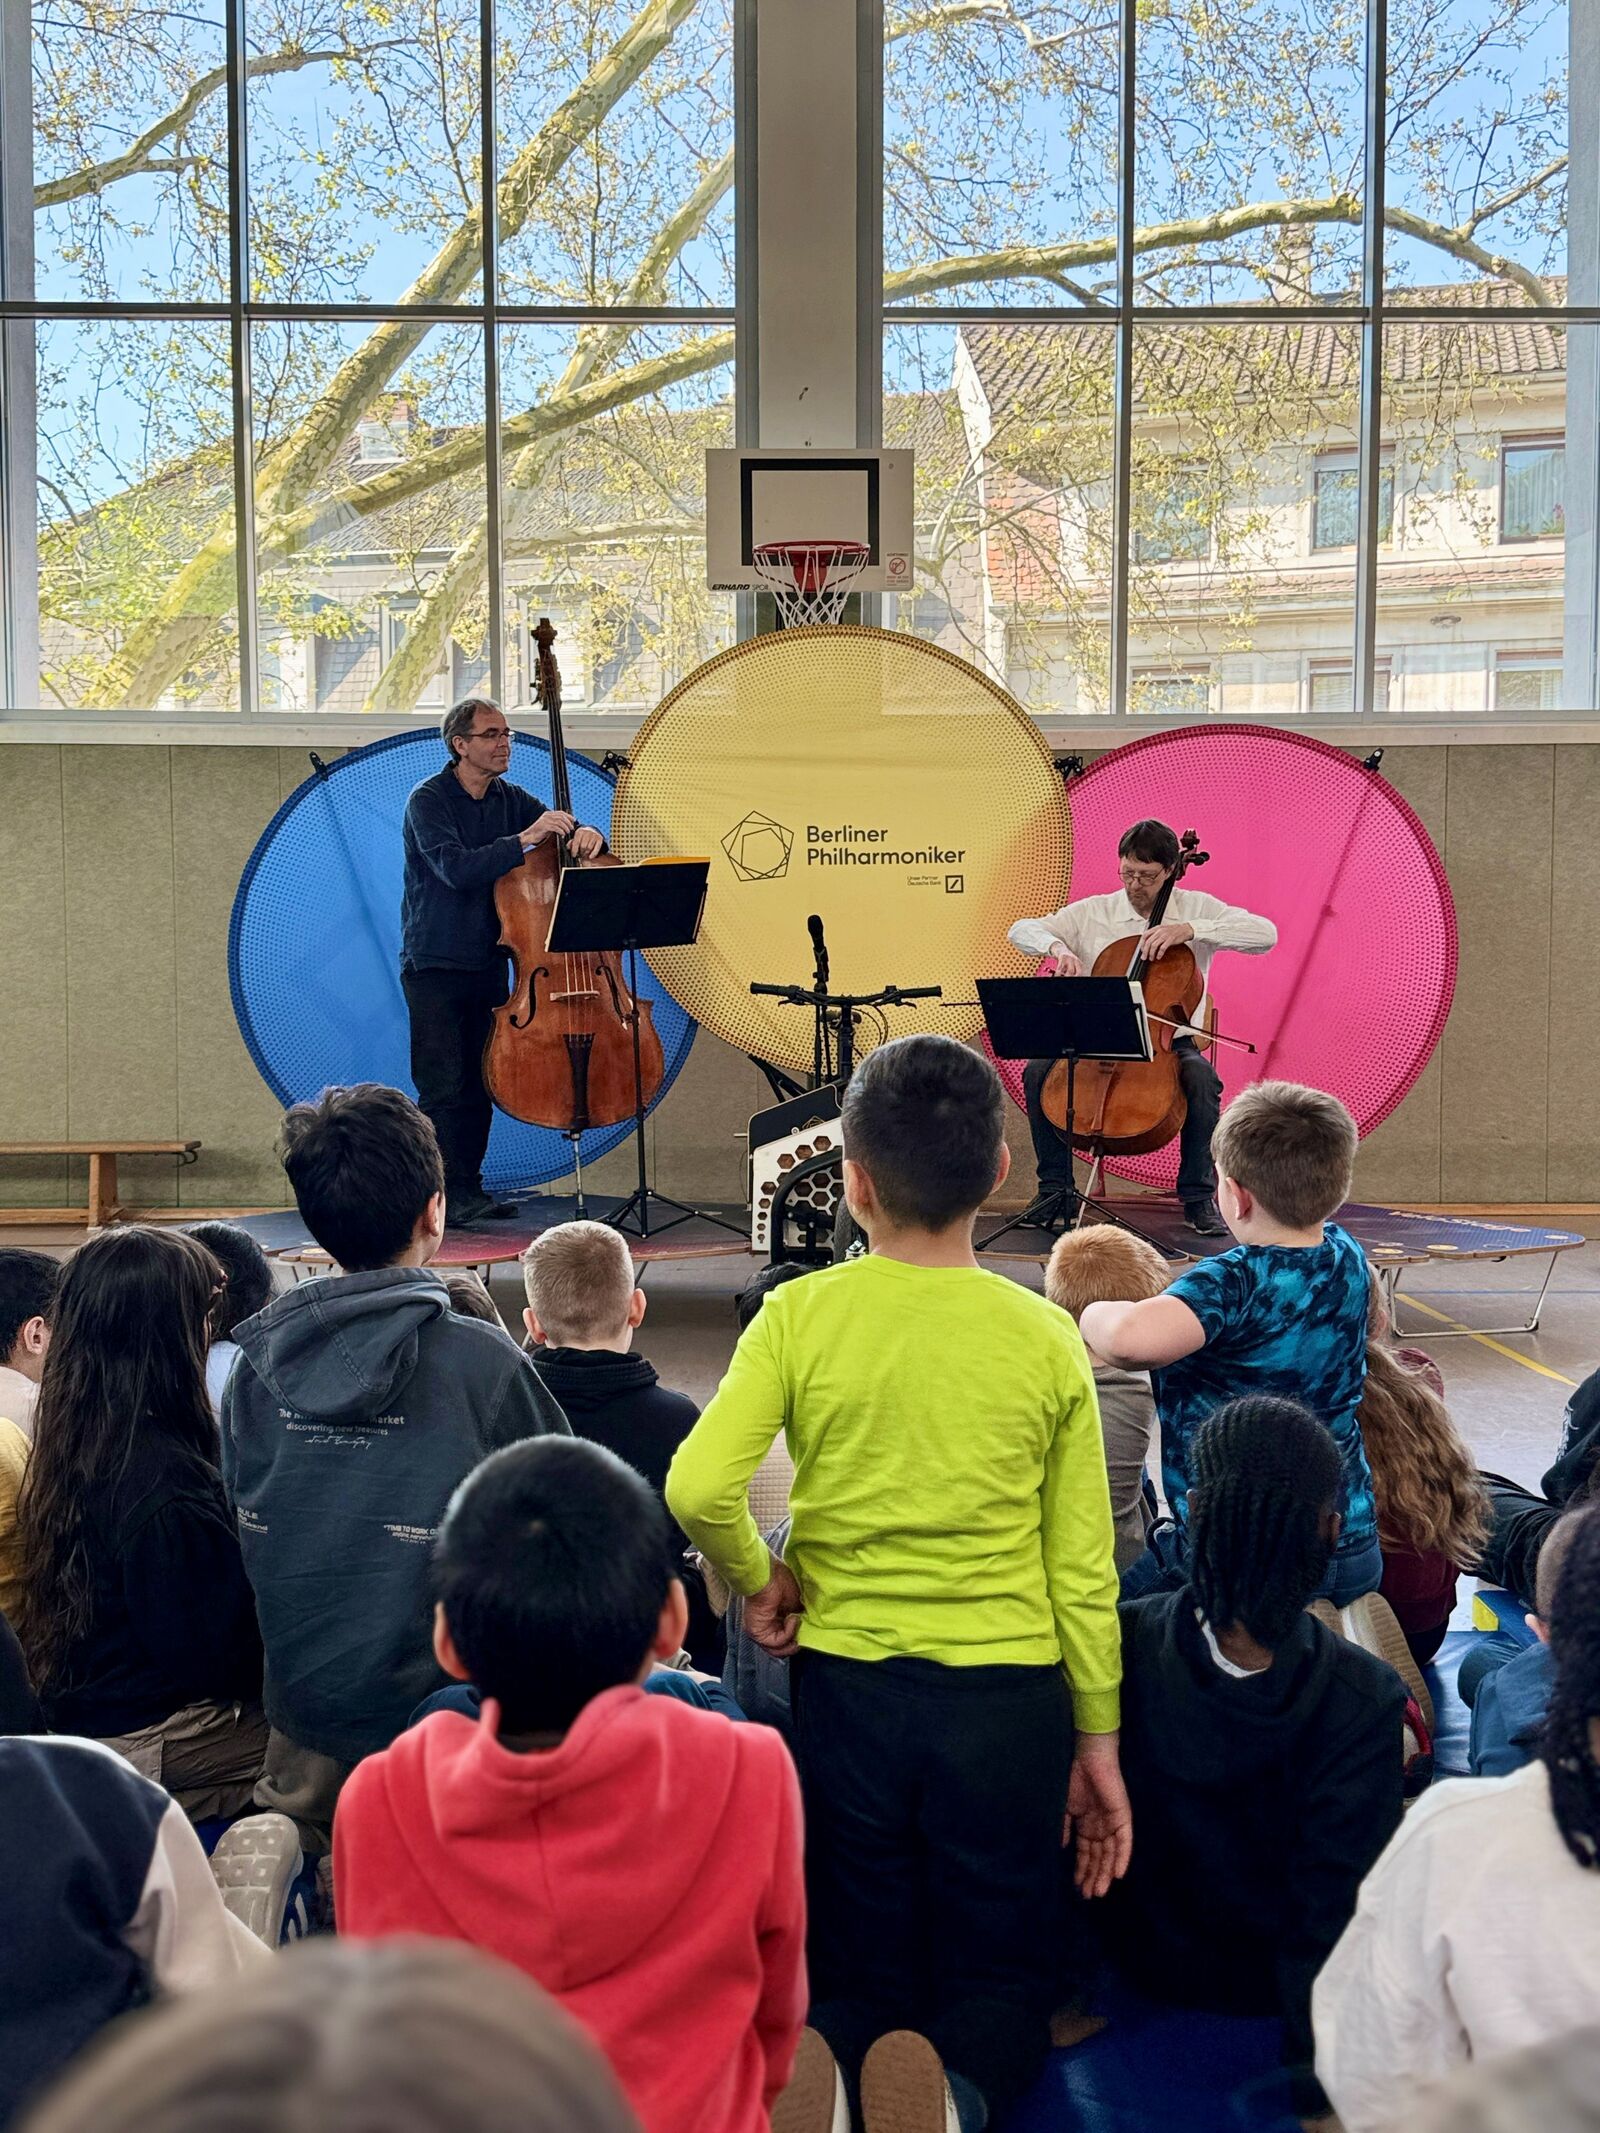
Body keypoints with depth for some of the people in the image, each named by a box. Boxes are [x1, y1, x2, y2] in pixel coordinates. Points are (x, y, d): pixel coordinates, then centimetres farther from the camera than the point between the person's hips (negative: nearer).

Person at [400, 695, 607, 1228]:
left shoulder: (511, 800, 9)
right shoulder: (428, 800, -10)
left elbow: (566, 836, 11)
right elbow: (456, 869, -25)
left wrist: (586, 835, -14)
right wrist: (524, 839, -30)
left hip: (489, 961, 6)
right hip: (435, 964, -6)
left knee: (481, 1083, 8)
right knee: (443, 1087, -8)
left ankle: (470, 1188, 16)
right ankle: (446, 1196, -4)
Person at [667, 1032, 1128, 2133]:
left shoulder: (799, 1317, -8)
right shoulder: (1045, 1337, -6)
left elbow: (697, 1489, -18)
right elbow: (1082, 1568, -1)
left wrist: (758, 1579, 1)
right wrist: (1098, 1740, 9)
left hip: (848, 1683, 1)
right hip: (1008, 1694, 0)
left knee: (862, 1977, 19)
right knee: (1001, 1984, 15)